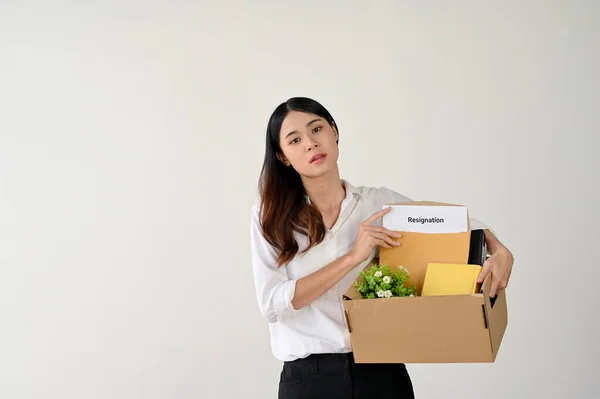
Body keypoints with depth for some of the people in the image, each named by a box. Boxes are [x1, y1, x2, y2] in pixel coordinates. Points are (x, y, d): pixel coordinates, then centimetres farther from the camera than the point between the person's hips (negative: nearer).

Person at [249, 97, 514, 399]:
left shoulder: (381, 202, 2)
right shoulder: (269, 217, -2)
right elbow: (271, 303, -13)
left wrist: (500, 251, -9)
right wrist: (353, 257, -18)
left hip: (382, 372, 2)